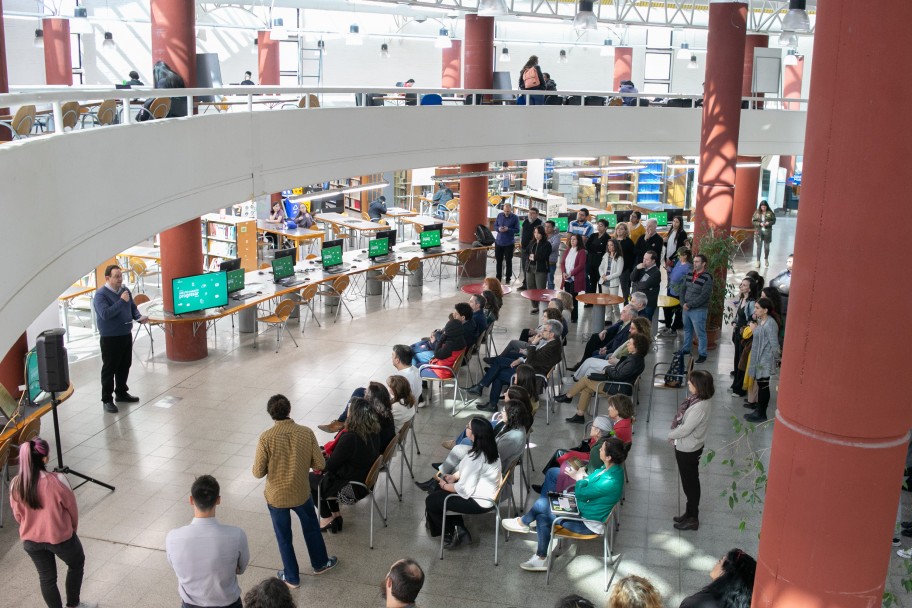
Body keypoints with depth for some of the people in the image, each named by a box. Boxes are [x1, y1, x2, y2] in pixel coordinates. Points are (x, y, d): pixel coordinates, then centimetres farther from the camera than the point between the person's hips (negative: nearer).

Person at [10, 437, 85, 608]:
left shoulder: (15, 485, -15)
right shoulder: (57, 480, -27)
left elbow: (17, 515, 0)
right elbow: (72, 508, -12)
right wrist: (72, 528, 9)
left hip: (30, 540, 3)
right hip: (60, 537, -3)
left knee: (46, 578, 23)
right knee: (77, 564, 26)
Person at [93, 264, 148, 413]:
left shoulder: (125, 290, 6)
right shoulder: (100, 294, -16)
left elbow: (133, 307, 17)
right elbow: (105, 314, -28)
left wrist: (139, 317, -3)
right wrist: (122, 301, -27)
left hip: (126, 335, 7)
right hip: (110, 338, -7)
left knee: (124, 366, 17)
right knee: (109, 369, 0)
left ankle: (121, 393, 33)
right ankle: (107, 399, 9)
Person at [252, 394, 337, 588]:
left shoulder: (266, 438, -22)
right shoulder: (306, 433, -16)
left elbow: (258, 472, -16)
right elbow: (320, 464, -9)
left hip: (276, 496, -2)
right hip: (301, 493, 2)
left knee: (284, 537, 18)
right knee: (311, 527, 27)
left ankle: (292, 578, 33)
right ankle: (320, 563, 46)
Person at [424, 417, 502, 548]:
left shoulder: (476, 457, -31)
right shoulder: (488, 447, -4)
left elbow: (464, 489, -24)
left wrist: (445, 485, -8)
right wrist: (454, 476, 2)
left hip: (479, 501, -9)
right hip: (487, 492, 9)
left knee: (431, 501, 3)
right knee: (439, 490, 21)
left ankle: (450, 536, 22)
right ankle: (458, 529, 21)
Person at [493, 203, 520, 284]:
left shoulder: (515, 218, -7)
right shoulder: (499, 215, 3)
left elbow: (517, 230, -8)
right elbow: (495, 226, 8)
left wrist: (508, 229, -23)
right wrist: (498, 229, -14)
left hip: (509, 243, -3)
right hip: (499, 242, 3)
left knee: (508, 261, 3)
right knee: (498, 260, 10)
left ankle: (508, 278, 12)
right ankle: (498, 277, 21)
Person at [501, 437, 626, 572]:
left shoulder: (610, 482, -33)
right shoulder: (611, 467, -5)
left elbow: (580, 493, -20)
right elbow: (592, 482, 13)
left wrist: (580, 478, -2)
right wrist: (583, 476, -5)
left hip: (588, 523, -9)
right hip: (584, 507, 9)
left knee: (542, 505, -8)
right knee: (542, 517, 2)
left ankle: (523, 523, 21)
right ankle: (542, 558, 12)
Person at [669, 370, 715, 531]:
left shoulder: (699, 407, -33)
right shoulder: (699, 399, -4)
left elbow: (685, 430, -27)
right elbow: (683, 420, 7)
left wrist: (671, 435, -10)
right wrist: (674, 435, 1)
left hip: (688, 450, -9)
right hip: (686, 447, 9)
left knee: (690, 483, 8)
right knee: (689, 482, 23)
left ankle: (693, 519, 24)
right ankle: (690, 511, 39)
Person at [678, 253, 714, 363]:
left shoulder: (707, 278, -15)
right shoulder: (690, 274, 7)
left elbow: (704, 296, -19)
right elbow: (683, 289, 11)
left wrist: (689, 305, -17)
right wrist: (683, 303, -3)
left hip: (699, 310, -7)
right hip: (686, 308, 7)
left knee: (700, 333, 0)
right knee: (687, 329, 20)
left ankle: (702, 354, 9)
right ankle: (686, 349, 35)